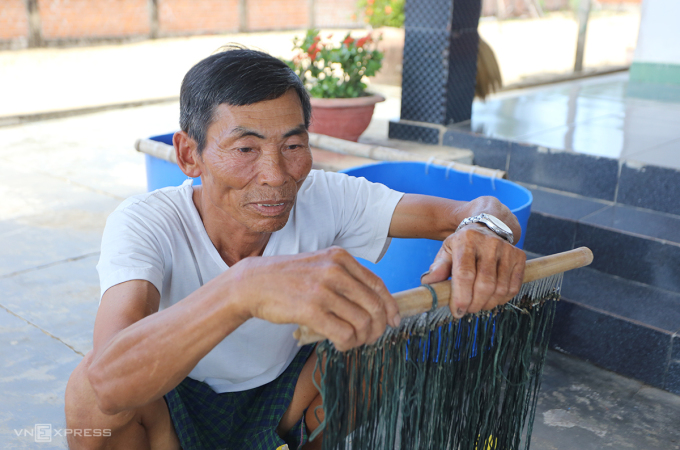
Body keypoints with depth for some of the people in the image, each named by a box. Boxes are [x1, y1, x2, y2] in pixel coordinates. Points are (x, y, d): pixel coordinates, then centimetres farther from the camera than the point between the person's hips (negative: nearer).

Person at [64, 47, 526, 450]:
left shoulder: (322, 198, -21)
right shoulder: (145, 223, -29)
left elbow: (475, 210, -22)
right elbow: (109, 381, -48)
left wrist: (483, 230, -49)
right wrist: (244, 288, -66)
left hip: (278, 392, 3)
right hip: (176, 408, -2)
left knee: (378, 332, -24)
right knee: (90, 391, -33)